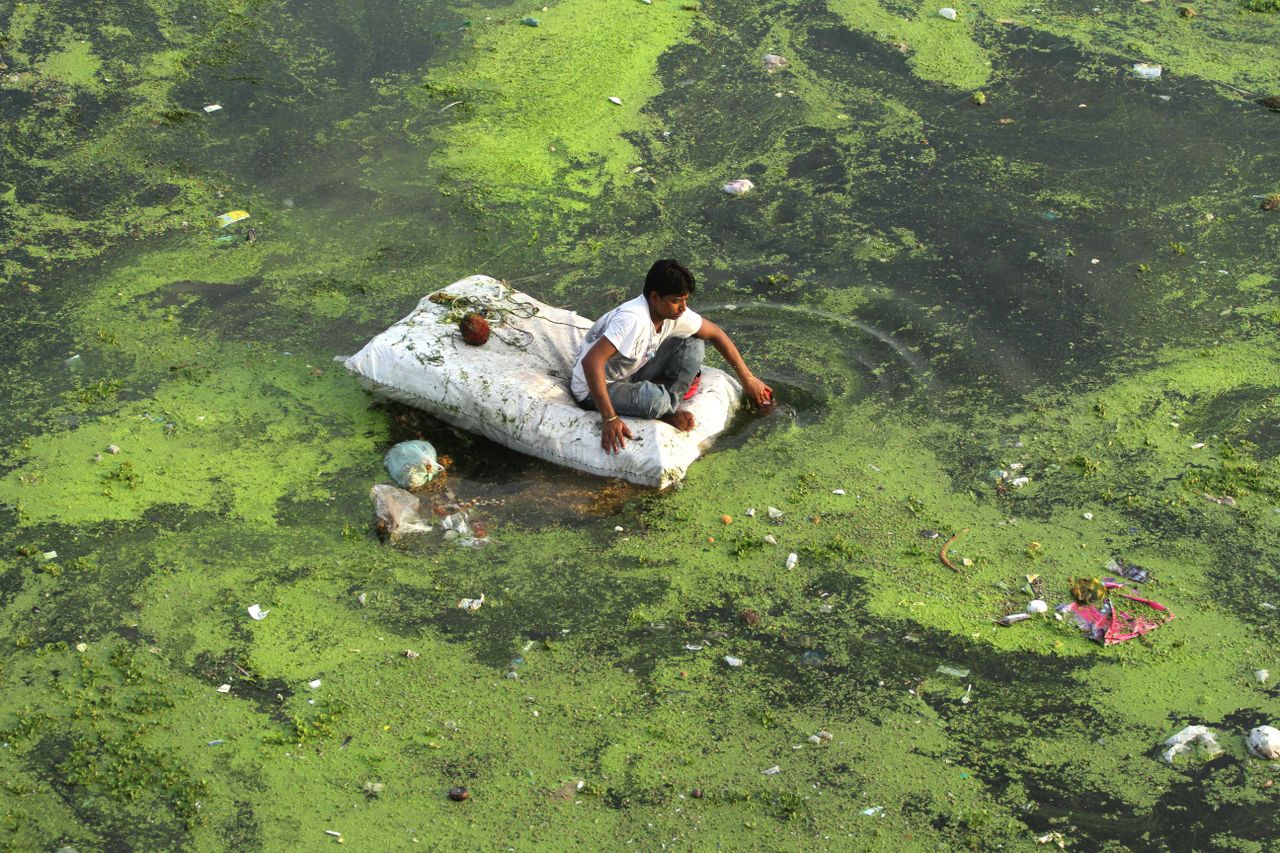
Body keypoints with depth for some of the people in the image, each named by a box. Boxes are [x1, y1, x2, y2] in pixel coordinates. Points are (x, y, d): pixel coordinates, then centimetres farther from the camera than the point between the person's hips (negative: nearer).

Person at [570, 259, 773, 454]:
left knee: (693, 345, -5)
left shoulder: (674, 312, -10)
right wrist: (609, 418, -43)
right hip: (595, 388, -8)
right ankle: (665, 413, -2)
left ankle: (669, 408, -6)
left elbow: (715, 333, 5)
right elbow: (591, 361, -41)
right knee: (655, 399, -37)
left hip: (630, 375, 8)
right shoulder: (634, 319, -34)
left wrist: (747, 379, 4)